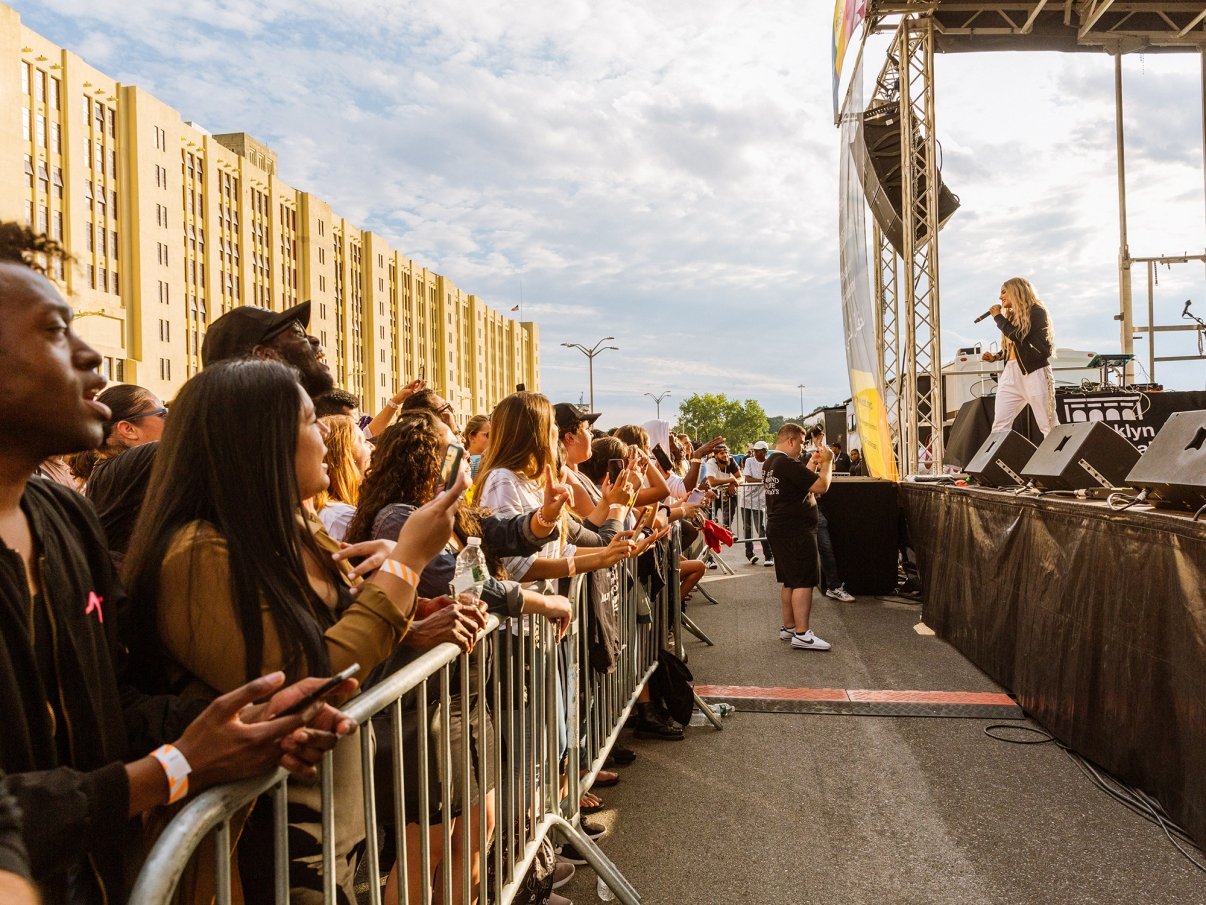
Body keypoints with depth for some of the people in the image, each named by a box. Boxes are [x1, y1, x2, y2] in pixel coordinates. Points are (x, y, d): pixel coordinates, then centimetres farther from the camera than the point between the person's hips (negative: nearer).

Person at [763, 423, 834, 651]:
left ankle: (788, 627, 23)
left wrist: (815, 463, 15)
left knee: (789, 581, 17)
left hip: (778, 528, 10)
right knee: (804, 582, -8)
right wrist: (827, 461, -6)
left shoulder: (770, 463, 12)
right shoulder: (789, 464, -20)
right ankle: (802, 634, -8)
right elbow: (821, 486, -20)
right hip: (796, 531, -10)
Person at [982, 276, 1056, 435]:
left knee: (1048, 425, -4)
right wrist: (995, 357, 8)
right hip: (1011, 374, 7)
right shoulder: (1011, 315, 18)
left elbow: (1018, 335, -17)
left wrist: (998, 317, -5)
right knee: (999, 425, -3)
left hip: (1034, 372, -7)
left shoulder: (1036, 312, -3)